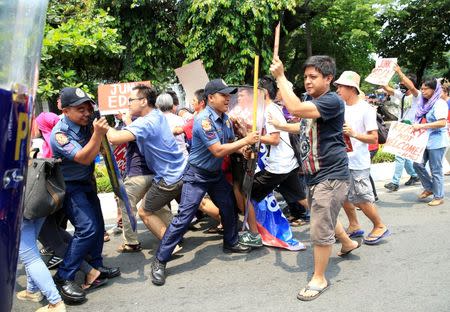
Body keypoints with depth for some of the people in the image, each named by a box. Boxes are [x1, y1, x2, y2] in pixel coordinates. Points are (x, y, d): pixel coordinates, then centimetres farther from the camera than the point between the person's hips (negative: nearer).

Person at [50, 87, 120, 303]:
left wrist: (103, 128, -6)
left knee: (98, 225, 12)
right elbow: (84, 158, -31)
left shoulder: (85, 124, -4)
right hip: (70, 187, -8)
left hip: (86, 182, 8)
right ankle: (64, 277, -10)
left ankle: (96, 266, 30)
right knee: (87, 228, -19)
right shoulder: (60, 134, -24)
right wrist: (97, 134, -38)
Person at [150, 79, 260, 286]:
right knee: (184, 218, -12)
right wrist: (245, 141, -23)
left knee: (229, 207, 16)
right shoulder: (204, 120, -25)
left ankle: (230, 243, 39)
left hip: (216, 173, 9)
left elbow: (229, 143, 10)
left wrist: (242, 148, -13)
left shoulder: (225, 119, 2)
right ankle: (159, 261, -5)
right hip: (197, 175, -8)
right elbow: (218, 151, -28)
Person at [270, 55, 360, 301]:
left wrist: (280, 76, -25)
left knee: (321, 229, -4)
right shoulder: (310, 100, 10)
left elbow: (295, 108, -34)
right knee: (325, 217, 28)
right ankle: (348, 243, 55)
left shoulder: (332, 101, -19)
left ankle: (319, 279, 12)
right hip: (314, 174, 10)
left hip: (331, 175, -10)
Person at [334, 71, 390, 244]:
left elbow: (374, 138, -13)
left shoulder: (366, 109, -11)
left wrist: (354, 134, -26)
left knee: (362, 200, 0)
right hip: (342, 161, 6)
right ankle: (354, 226, 32)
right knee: (344, 197, 14)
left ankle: (380, 227, 22)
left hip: (358, 164, -6)